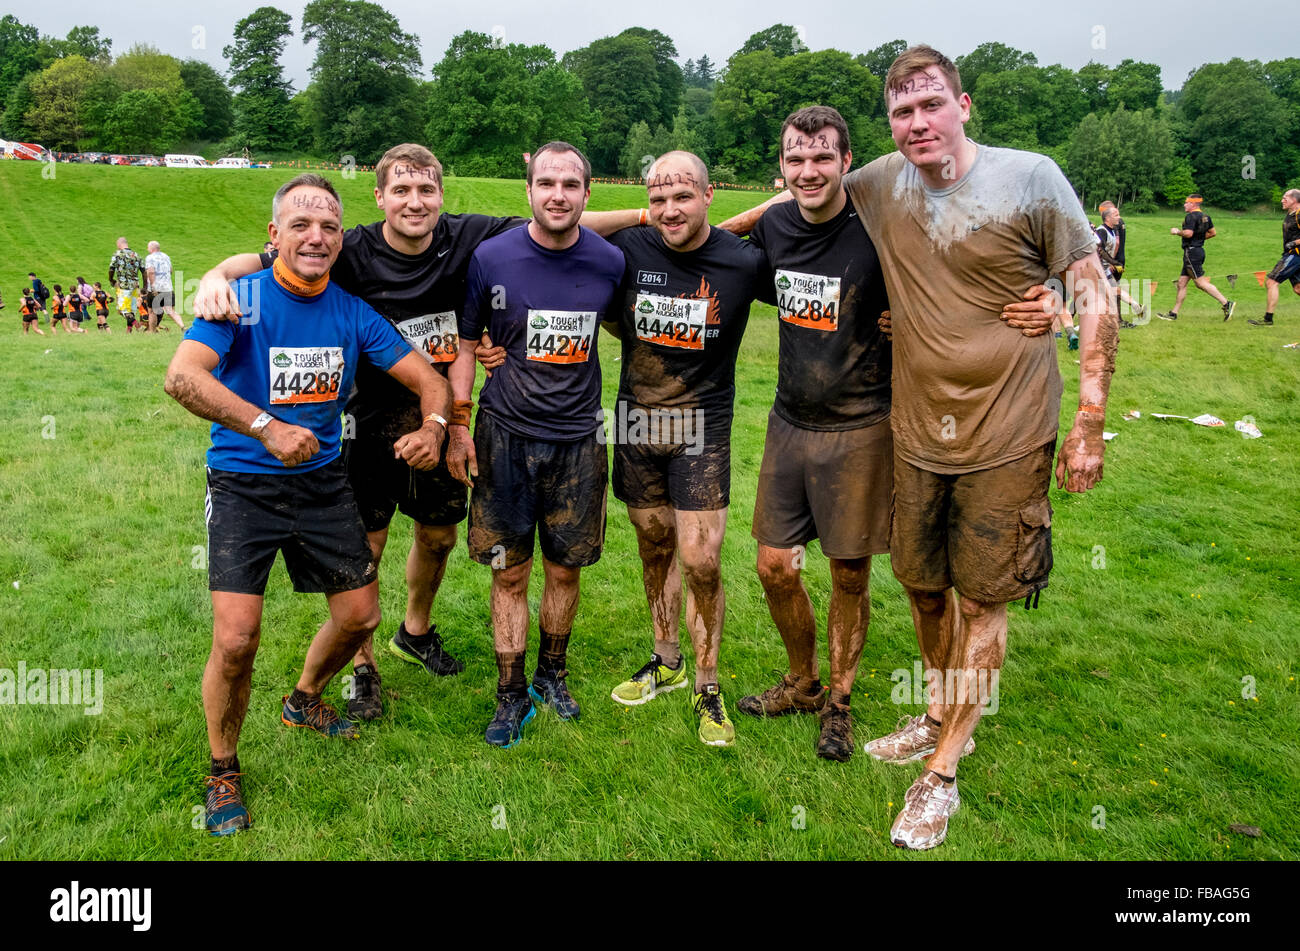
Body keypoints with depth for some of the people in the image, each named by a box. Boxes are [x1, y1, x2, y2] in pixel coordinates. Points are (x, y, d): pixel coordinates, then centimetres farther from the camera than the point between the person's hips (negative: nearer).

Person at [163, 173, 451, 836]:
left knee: (360, 615, 10)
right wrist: (267, 427, -38)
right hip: (243, 484, -5)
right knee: (236, 639, -14)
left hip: (322, 482, 5)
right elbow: (181, 375, -29)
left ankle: (304, 701, 42)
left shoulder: (353, 312, 1)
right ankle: (223, 771, 13)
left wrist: (433, 426, -18)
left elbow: (428, 378, 3)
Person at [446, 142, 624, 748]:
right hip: (506, 436, -1)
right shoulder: (492, 257, -6)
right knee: (510, 574, 4)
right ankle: (511, 695, 19)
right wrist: (458, 425, 0)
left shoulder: (609, 261, -2)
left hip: (578, 438, 1)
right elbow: (465, 342, 3)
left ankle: (552, 674, 33)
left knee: (565, 569, 11)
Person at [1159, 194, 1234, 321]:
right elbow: (1212, 233, 18)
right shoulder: (1205, 216, 15)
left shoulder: (1191, 216, -14)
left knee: (1200, 282, -10)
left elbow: (1188, 233, -24)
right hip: (1199, 249, 10)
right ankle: (1173, 313, 15)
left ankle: (1226, 303, -13)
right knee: (1182, 282, 12)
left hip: (1191, 251, -10)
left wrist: (1177, 231, -7)